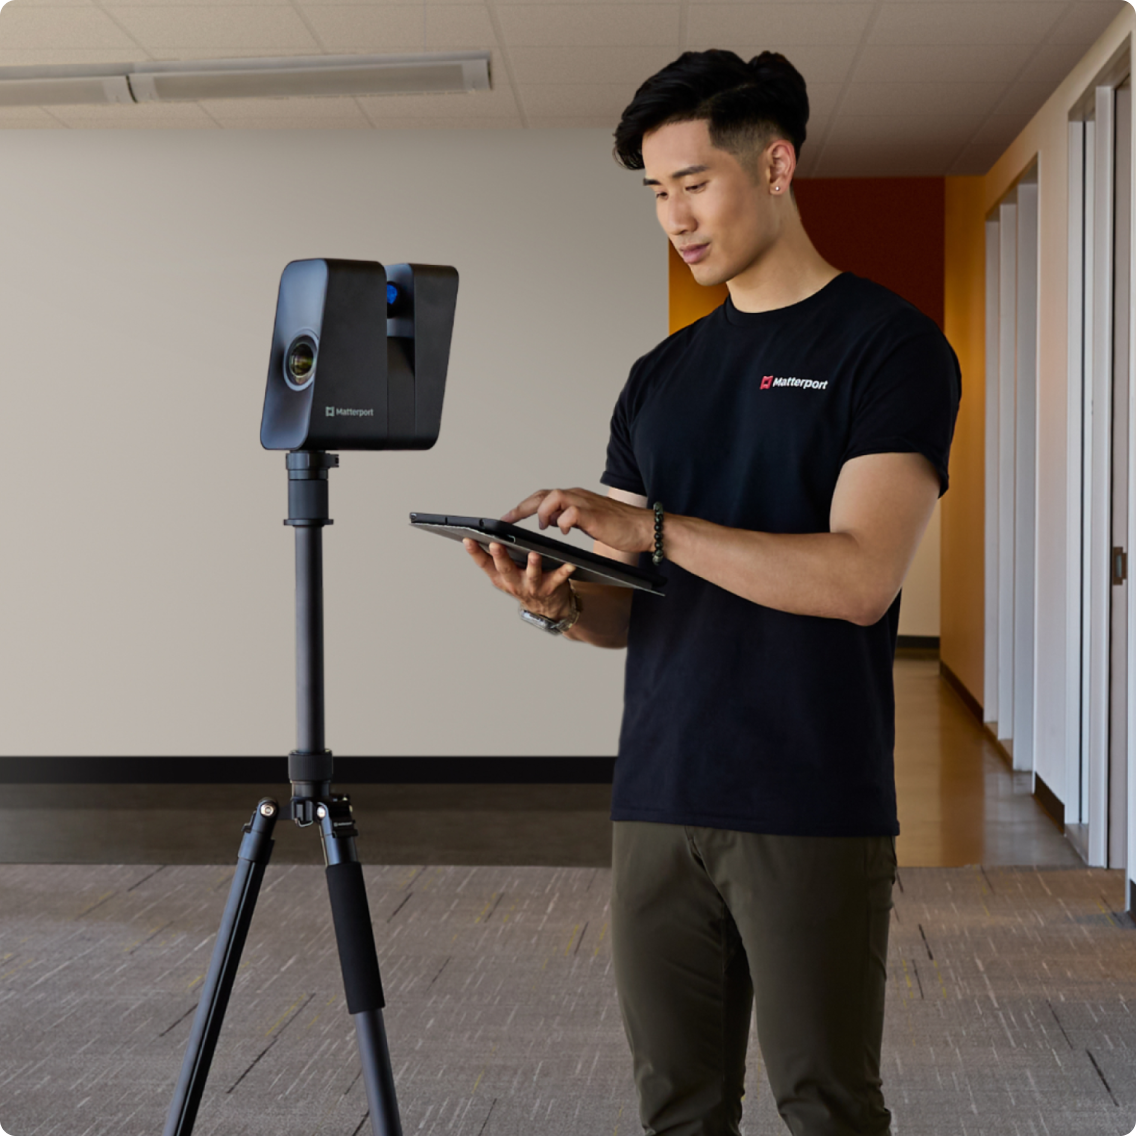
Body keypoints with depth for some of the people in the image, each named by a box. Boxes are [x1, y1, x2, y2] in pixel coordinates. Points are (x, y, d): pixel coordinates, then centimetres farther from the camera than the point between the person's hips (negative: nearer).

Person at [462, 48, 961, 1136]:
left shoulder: (887, 343, -4)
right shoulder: (660, 375, 15)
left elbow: (859, 576, -15)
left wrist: (654, 528, -18)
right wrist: (557, 600, -6)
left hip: (812, 811, -5)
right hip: (656, 800, 6)